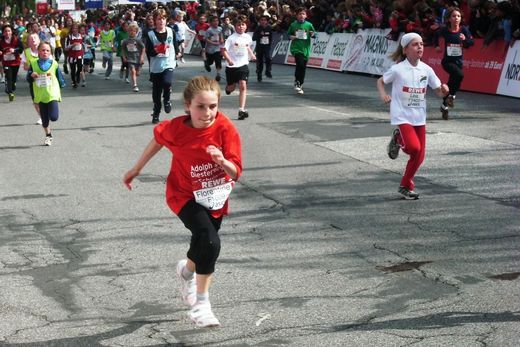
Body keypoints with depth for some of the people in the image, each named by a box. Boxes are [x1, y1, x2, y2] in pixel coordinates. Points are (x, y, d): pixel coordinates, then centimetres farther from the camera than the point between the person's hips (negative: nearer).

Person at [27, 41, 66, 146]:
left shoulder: (54, 64, -4)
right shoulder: (34, 64, 0)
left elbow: (60, 78, 6)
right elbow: (28, 80, 3)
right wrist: (31, 75, -15)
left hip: (52, 94, -2)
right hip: (40, 95, 2)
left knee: (54, 117, -16)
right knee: (44, 119, 10)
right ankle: (48, 136, 33)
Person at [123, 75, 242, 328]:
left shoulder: (225, 129, -23)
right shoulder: (175, 128, -21)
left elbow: (235, 174, -24)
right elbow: (158, 139, 3)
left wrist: (223, 161, -46)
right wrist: (137, 168, 12)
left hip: (215, 197, 3)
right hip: (185, 196, -2)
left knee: (203, 245, 19)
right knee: (210, 242, -25)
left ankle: (187, 270, 56)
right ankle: (201, 304, -10)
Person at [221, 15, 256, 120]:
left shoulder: (248, 37, 4)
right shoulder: (231, 38, -10)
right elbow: (224, 50, -12)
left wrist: (252, 55, 10)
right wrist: (229, 60, -26)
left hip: (243, 65, 2)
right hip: (232, 66, -2)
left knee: (243, 86, -13)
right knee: (231, 87, 11)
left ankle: (241, 110, -16)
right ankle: (227, 87, 53)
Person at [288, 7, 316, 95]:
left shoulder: (309, 25, 3)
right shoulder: (293, 25, 3)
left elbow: (314, 34, 10)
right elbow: (288, 34, 13)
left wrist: (313, 34, -12)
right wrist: (291, 37, -8)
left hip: (305, 49, 2)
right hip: (296, 48, -2)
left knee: (303, 68, 8)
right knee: (300, 63, -24)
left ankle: (300, 85, 22)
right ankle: (297, 82, -10)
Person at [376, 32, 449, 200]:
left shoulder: (426, 70, 1)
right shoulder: (397, 69, -9)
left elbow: (439, 91, 7)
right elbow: (380, 81, 5)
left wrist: (444, 90, -16)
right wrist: (383, 95, -14)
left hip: (419, 117, 5)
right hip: (402, 116, -4)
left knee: (419, 156, 4)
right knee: (414, 147, -24)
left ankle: (406, 186, 23)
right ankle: (398, 139, 10)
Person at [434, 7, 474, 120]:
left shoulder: (463, 30, -4)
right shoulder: (445, 30, -8)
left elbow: (471, 42, -4)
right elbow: (436, 36, 13)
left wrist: (465, 39, -21)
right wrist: (436, 46, 9)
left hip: (458, 60, 4)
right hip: (447, 61, -3)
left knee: (452, 82, 13)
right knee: (459, 74, -31)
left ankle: (444, 106, 32)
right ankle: (451, 96, -10)